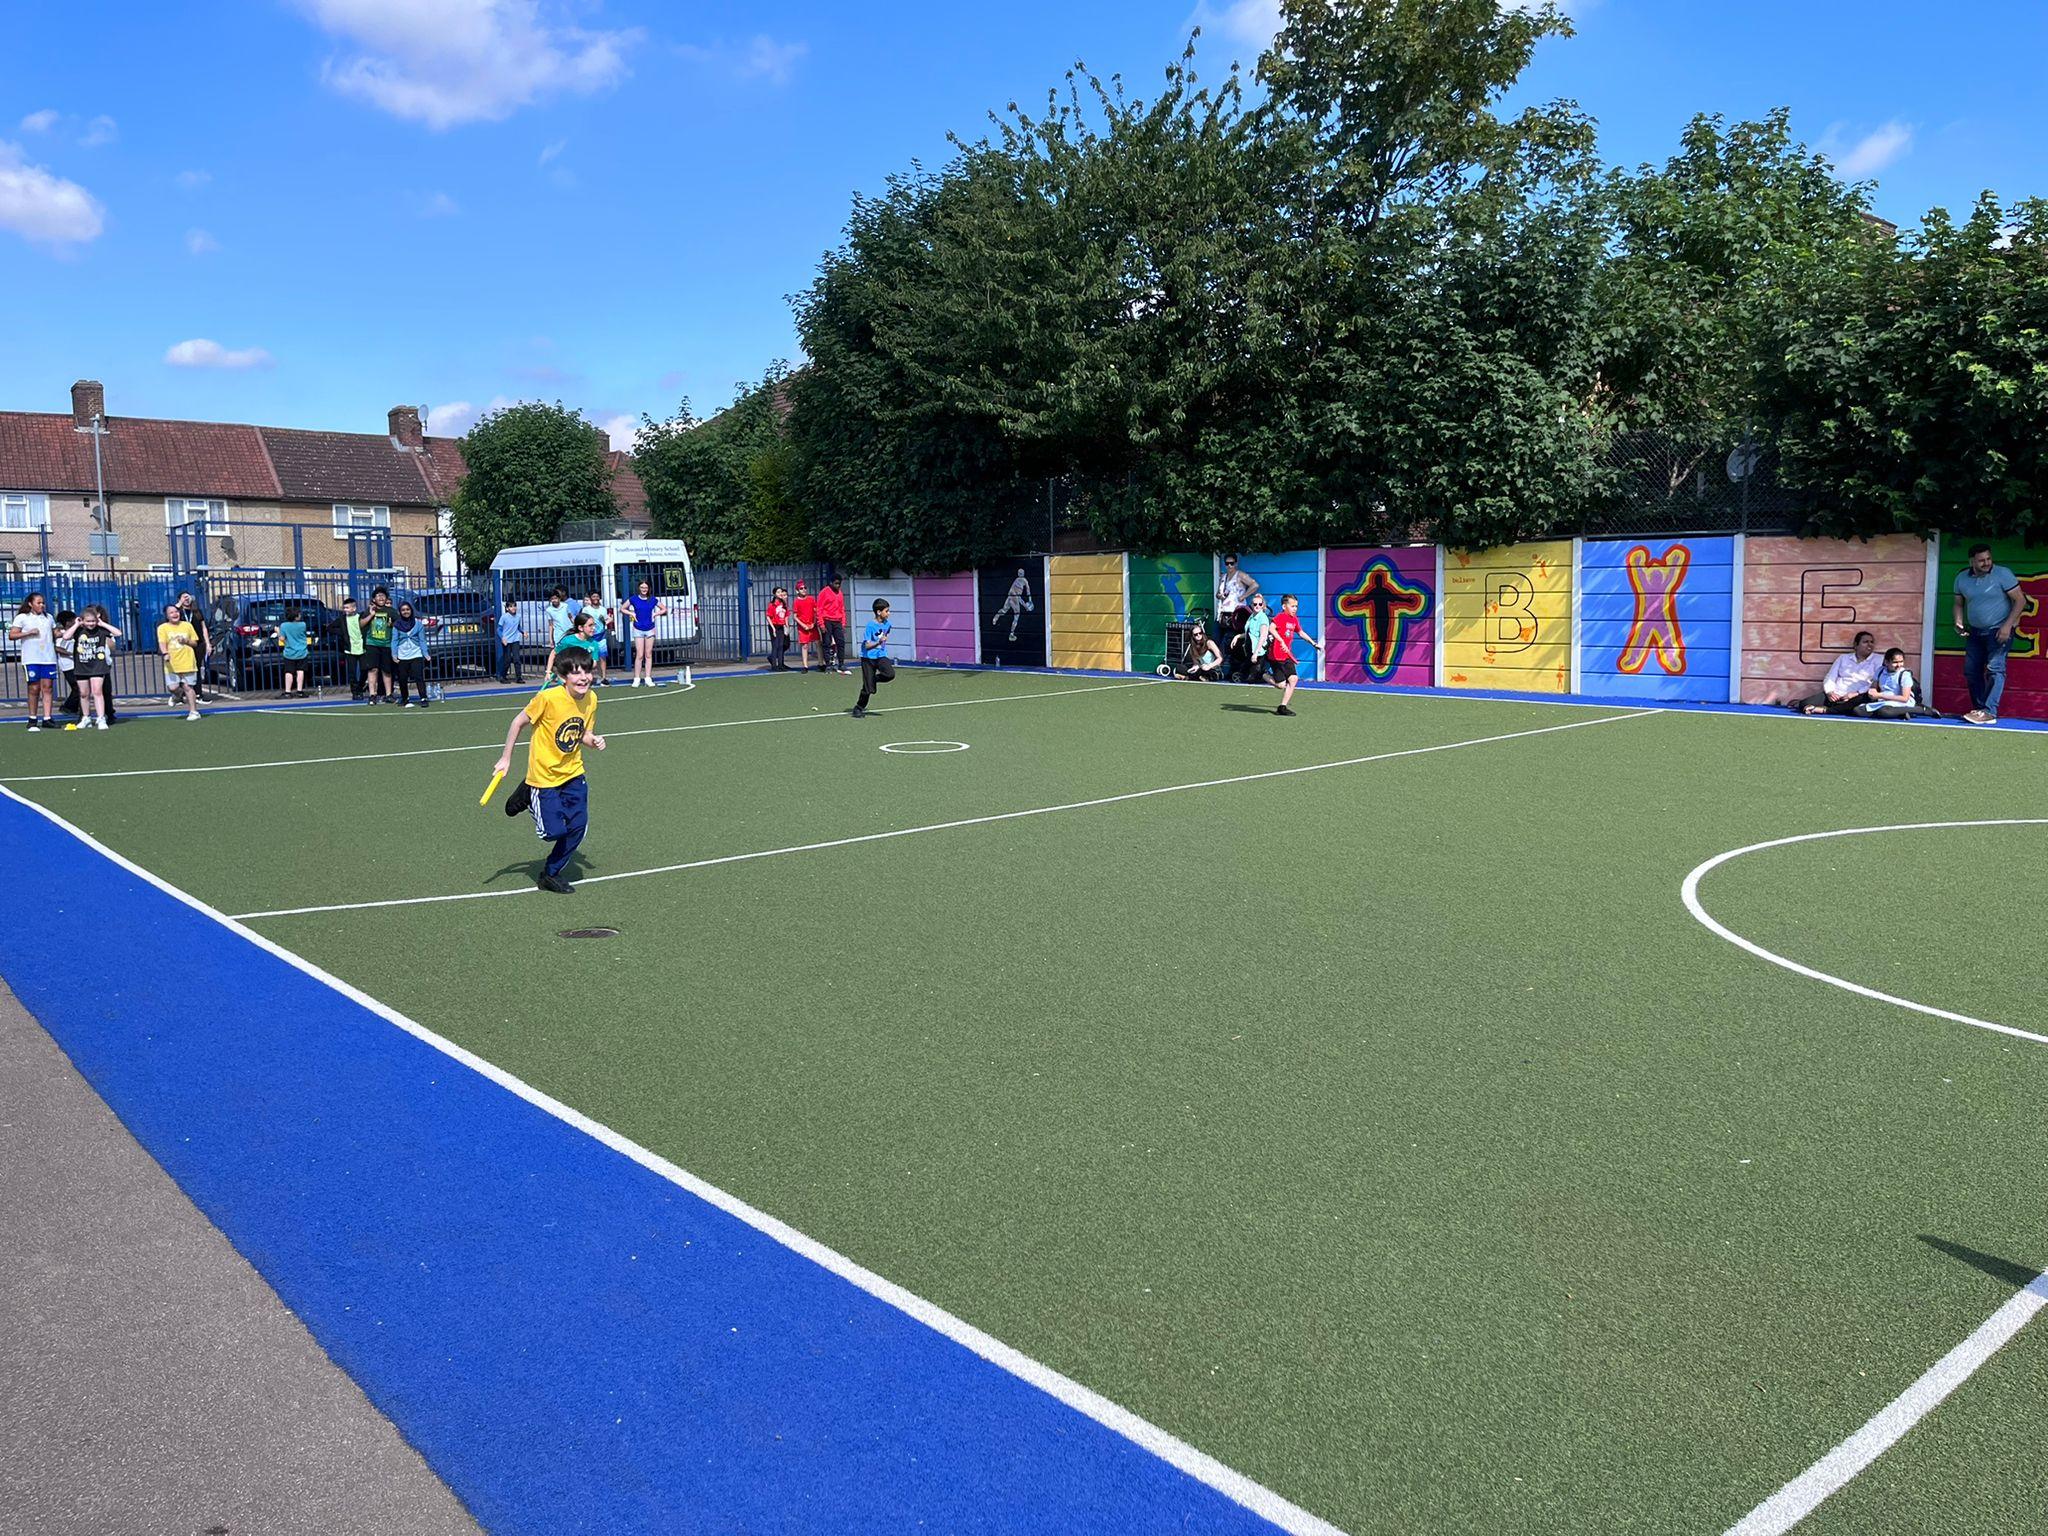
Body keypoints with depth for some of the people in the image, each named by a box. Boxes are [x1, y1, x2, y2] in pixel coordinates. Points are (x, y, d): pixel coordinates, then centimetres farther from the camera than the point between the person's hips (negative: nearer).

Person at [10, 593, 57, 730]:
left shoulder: (48, 617, 16)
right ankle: (32, 719, 7)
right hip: (31, 659, -4)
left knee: (48, 687, -1)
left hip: (49, 657, 4)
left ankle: (47, 718, -2)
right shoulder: (22, 617, 2)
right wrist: (29, 632, -15)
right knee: (34, 688, -2)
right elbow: (11, 635, -4)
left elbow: (55, 634, 24)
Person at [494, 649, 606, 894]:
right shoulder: (548, 698, -24)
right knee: (553, 832, -7)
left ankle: (551, 875, 21)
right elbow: (519, 722, -10)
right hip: (544, 775, -5)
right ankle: (527, 796, 22)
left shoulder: (591, 699, -6)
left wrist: (594, 740, -13)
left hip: (573, 773, 5)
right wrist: (506, 758, -5)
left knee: (578, 827, 0)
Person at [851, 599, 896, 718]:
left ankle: (874, 680, 6)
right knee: (868, 688, -3)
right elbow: (867, 645, -20)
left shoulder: (887, 624, 2)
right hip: (868, 658, -5)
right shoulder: (871, 625, -16)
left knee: (891, 674, -24)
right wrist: (879, 642, -33)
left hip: (881, 656, 5)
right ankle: (858, 708, 19)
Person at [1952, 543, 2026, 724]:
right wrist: (1959, 623, -5)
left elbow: (2020, 600, -11)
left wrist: (2007, 626, -19)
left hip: (1999, 630, -6)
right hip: (1975, 631, 6)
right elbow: (1959, 604, 14)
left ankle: (1989, 713, -21)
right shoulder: (1962, 577, 3)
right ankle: (1979, 710, 12)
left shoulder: (2002, 574, -11)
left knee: (1995, 668, -15)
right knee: (1970, 671, 4)